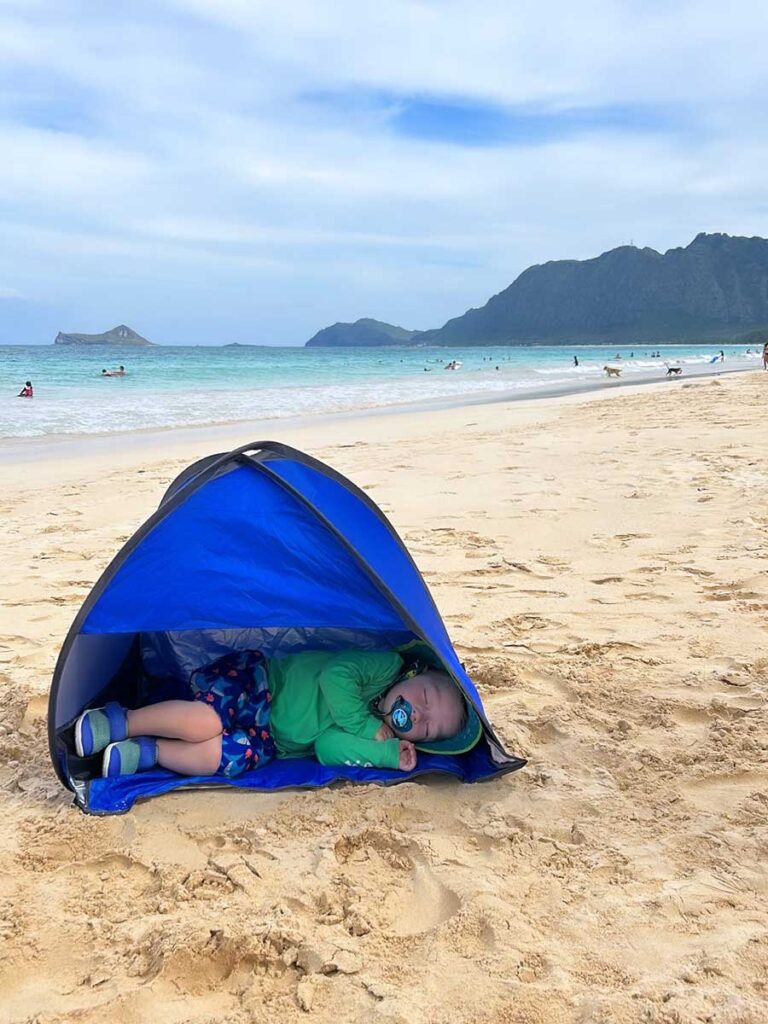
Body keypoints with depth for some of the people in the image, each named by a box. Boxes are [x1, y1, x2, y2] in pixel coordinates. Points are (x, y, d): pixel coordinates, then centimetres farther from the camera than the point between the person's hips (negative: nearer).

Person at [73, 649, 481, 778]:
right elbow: (334, 676, -24)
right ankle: (120, 721, -11)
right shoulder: (385, 665, -11)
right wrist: (371, 729, -21)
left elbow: (329, 747, -14)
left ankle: (147, 753, -15)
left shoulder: (383, 734, 1)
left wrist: (391, 754, -24)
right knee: (210, 720, -29)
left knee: (246, 754, -25)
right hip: (253, 683, -4)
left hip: (270, 736, 4)